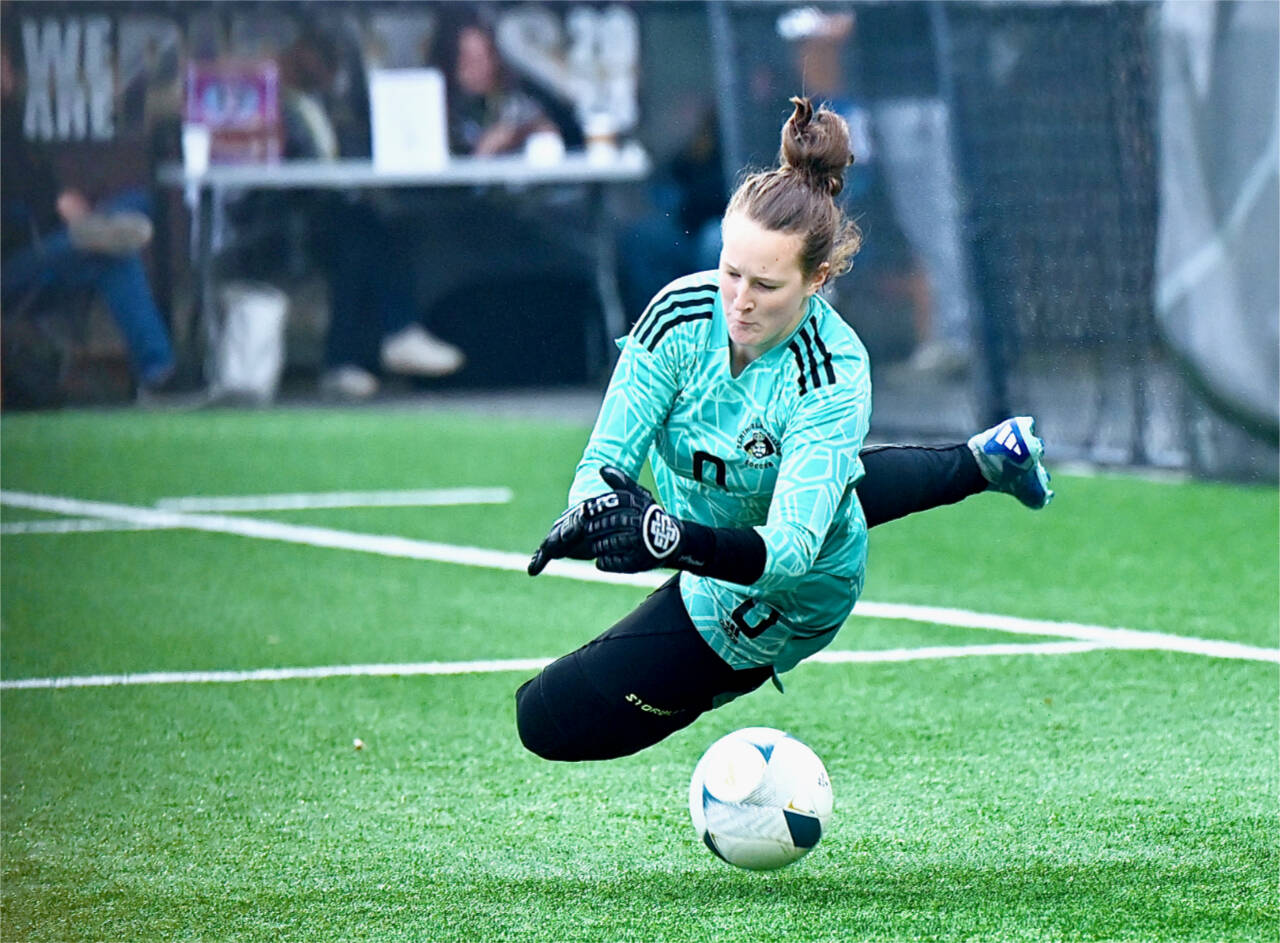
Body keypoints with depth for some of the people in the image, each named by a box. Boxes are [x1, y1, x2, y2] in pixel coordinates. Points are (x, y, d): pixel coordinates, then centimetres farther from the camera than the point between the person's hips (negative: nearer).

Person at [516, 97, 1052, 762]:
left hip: (778, 600, -6)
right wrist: (594, 507, -48)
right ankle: (988, 459, 55)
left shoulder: (834, 376, -38)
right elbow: (606, 458, -24)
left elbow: (788, 551, -45)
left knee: (551, 716, -7)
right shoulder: (684, 313, -26)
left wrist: (677, 540, -63)